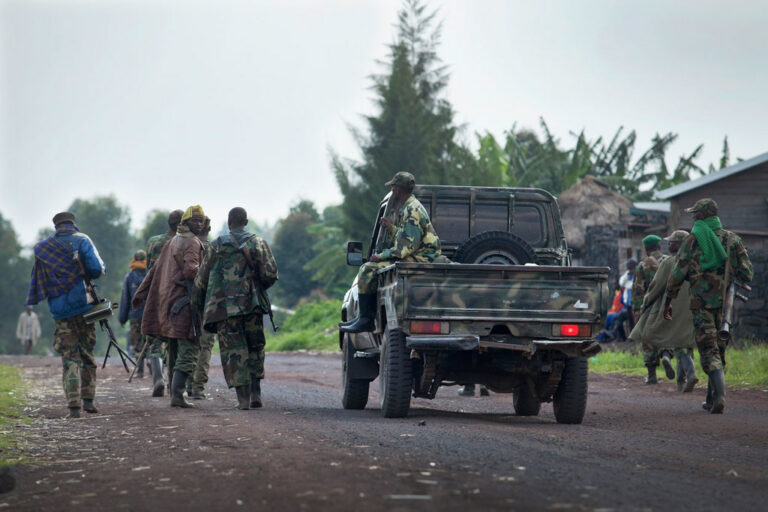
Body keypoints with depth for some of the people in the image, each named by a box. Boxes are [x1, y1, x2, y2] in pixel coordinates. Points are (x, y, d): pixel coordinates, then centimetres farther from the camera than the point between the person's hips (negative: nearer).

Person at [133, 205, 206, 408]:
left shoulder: (172, 242, 20)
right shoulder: (192, 243, -8)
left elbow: (155, 269, 23)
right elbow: (190, 270, -22)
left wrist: (140, 293, 26)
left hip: (167, 300, 9)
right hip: (183, 301, -9)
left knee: (173, 352, 16)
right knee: (188, 351, -9)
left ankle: (174, 393, 20)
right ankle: (177, 394, -18)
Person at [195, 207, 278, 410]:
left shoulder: (217, 245, 4)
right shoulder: (258, 243, 6)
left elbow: (202, 279, 4)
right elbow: (270, 274, -2)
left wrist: (204, 302, 20)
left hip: (225, 306, -1)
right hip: (252, 304, 1)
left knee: (234, 351, 2)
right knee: (255, 348, 14)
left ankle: (243, 398, -5)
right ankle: (255, 393, 5)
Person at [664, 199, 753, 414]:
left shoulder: (693, 239, -3)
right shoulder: (732, 239, 8)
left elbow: (678, 273, -3)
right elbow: (747, 273, 5)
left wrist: (668, 300, 6)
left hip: (702, 302, -4)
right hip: (725, 304, 4)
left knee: (709, 350, -6)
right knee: (718, 349, 14)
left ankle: (720, 395, -24)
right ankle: (711, 399, 19)